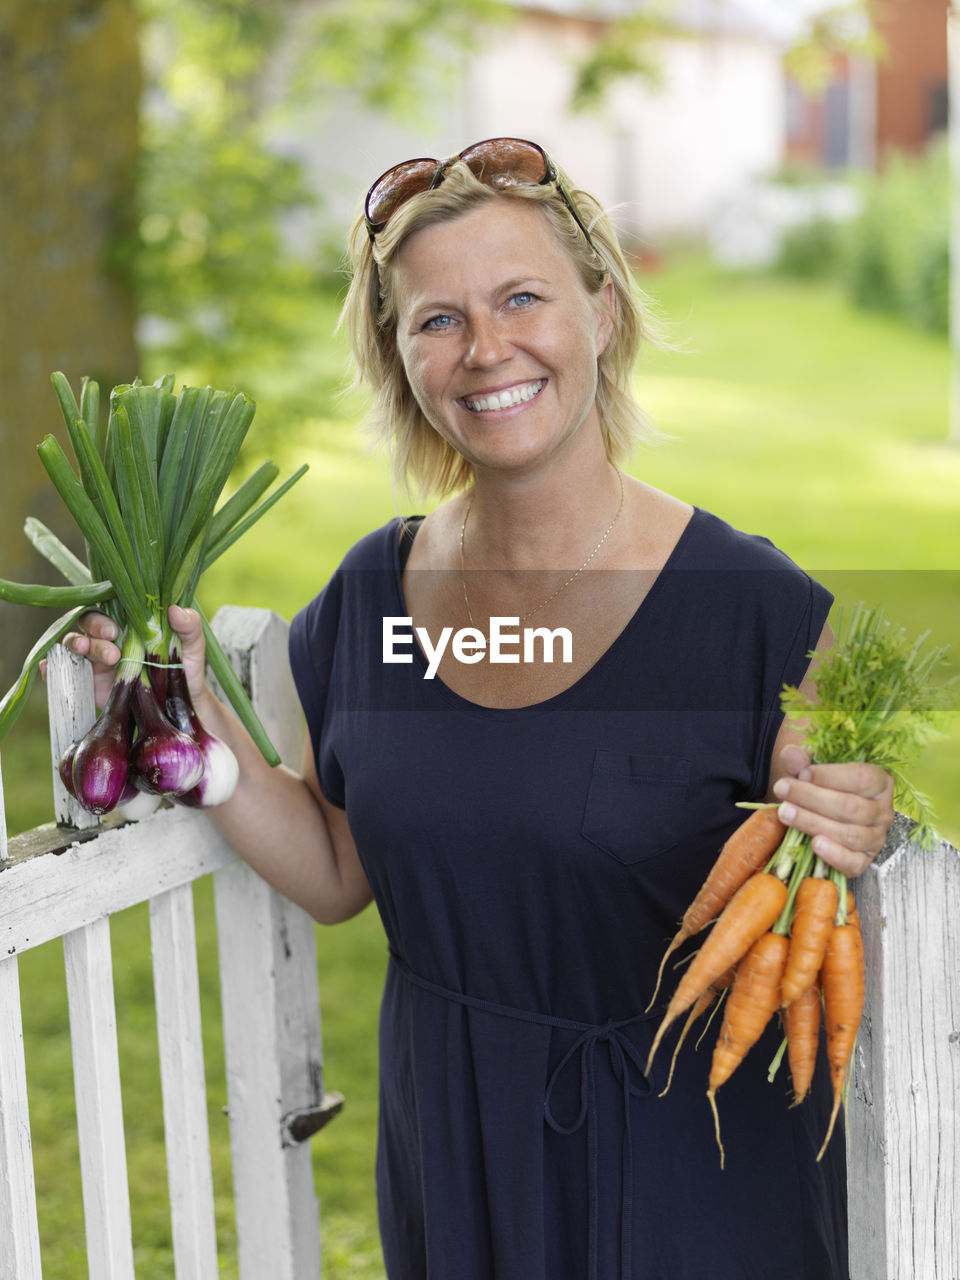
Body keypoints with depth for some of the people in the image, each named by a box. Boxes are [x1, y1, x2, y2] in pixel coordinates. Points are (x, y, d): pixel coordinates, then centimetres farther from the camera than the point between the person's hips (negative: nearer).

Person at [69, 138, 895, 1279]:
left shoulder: (751, 603, -18)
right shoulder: (371, 594, -4)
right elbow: (337, 874, 4)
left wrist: (842, 844, -31)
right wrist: (198, 722, -6)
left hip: (688, 1153, -3)